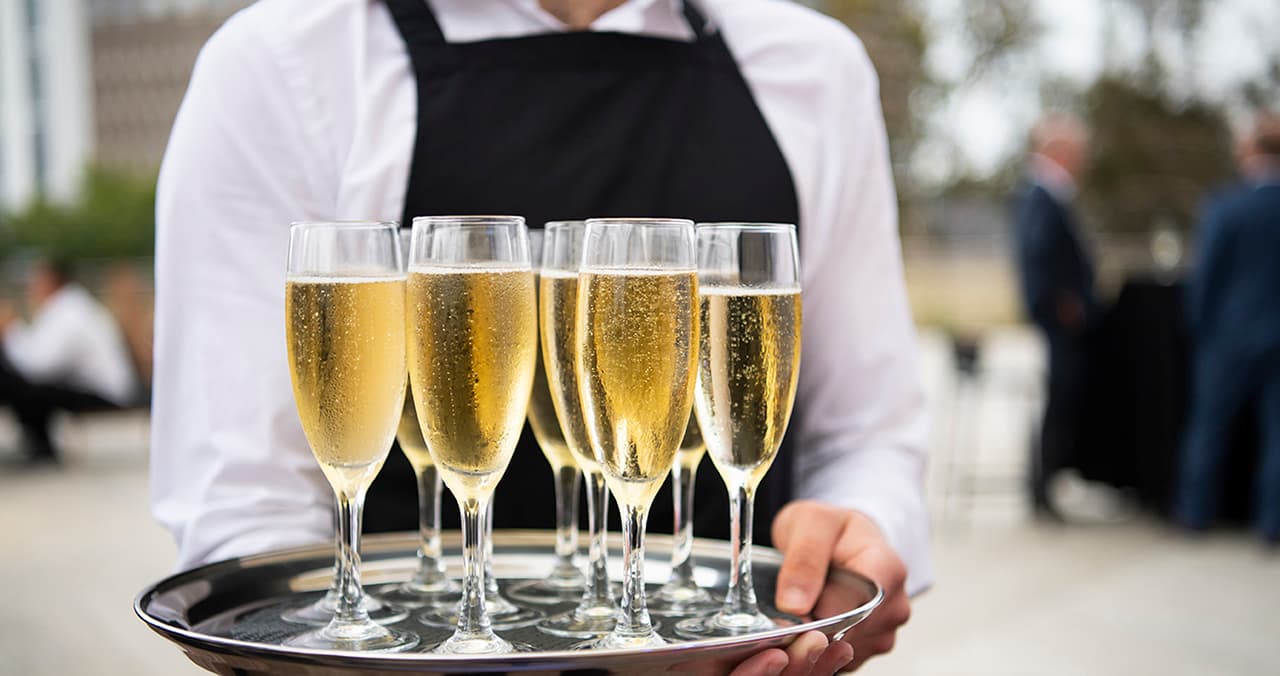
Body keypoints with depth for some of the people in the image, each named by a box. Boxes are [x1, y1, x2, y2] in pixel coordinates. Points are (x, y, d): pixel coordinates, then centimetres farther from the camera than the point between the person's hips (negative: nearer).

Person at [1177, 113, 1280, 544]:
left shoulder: (1224, 209, -13)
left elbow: (1205, 277, -8)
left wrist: (1199, 328, 5)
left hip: (1230, 335, -2)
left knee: (1209, 427, 11)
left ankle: (1197, 512, 17)